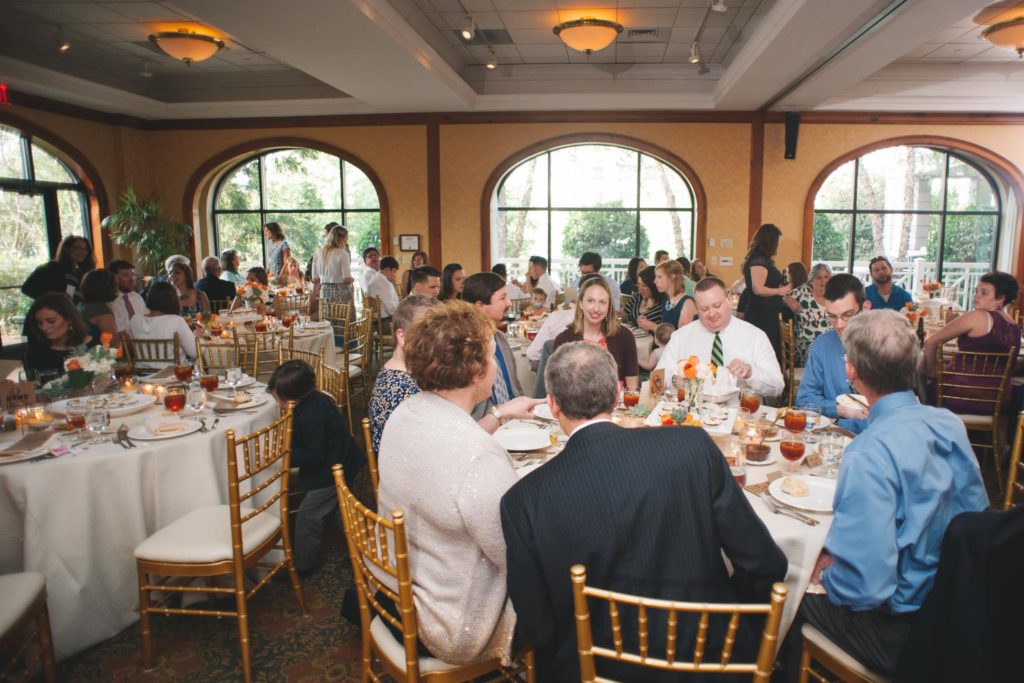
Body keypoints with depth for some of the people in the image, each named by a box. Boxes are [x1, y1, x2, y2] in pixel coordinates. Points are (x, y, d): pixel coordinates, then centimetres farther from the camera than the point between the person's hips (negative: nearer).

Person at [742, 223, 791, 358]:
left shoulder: (762, 260, 16)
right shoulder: (758, 261, -13)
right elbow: (758, 289, -23)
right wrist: (779, 291, -8)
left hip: (766, 316, 10)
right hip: (762, 316, -10)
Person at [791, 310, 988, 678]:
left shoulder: (869, 454, -30)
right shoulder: (950, 424, -5)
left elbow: (864, 585, -32)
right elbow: (977, 510, 10)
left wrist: (826, 578, -8)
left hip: (898, 632, -7)